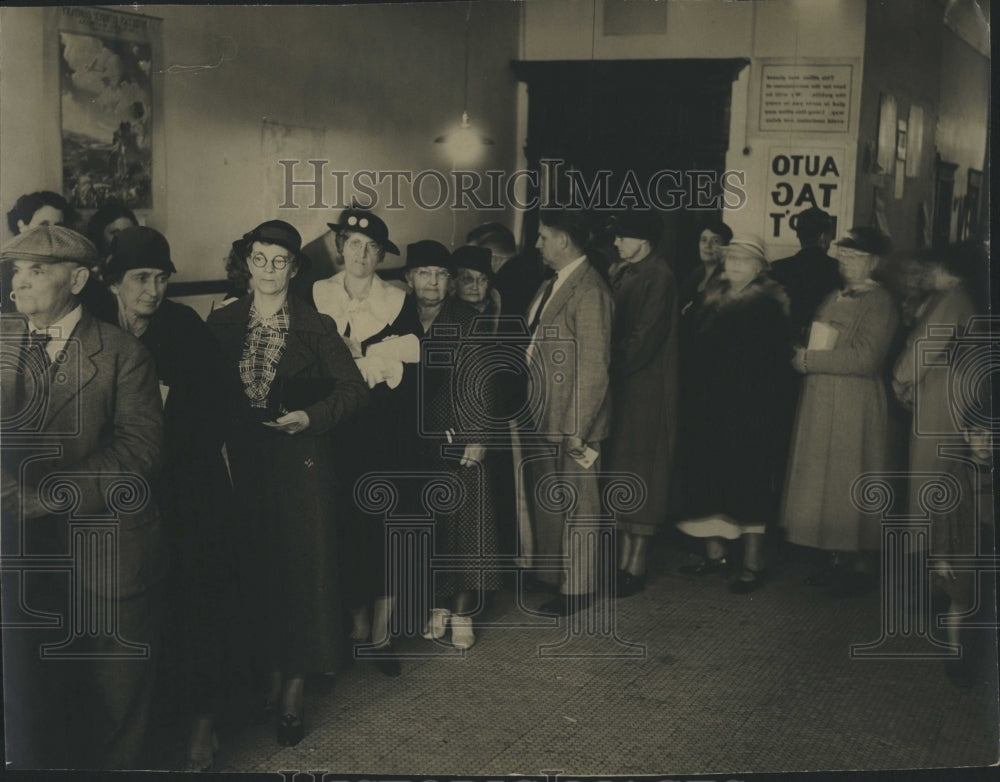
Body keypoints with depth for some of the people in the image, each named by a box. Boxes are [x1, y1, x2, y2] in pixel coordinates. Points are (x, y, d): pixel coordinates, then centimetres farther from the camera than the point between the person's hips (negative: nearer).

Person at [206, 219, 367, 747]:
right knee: (256, 570, 8)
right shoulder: (221, 324, 5)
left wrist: (310, 417, -16)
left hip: (300, 461, -2)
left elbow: (354, 389, -1)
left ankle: (292, 699, 11)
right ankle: (274, 678, 23)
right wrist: (220, 448, -7)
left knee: (303, 570, 1)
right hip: (243, 462, 3)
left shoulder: (316, 327, -2)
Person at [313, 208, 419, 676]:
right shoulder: (316, 297, 5)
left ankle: (382, 633, 8)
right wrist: (373, 360, -11)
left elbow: (410, 369, -3)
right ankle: (357, 623, 18)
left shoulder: (400, 302, 5)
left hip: (386, 431, 0)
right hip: (337, 431, 0)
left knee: (386, 524, -1)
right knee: (345, 523, 3)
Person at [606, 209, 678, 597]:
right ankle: (623, 560, 20)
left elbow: (643, 340, -19)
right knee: (620, 476, 11)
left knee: (637, 476, -1)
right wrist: (607, 365, 3)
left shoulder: (657, 277, -14)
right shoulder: (623, 273, 12)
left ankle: (636, 567, 8)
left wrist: (607, 366, -13)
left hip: (644, 390, -8)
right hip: (620, 386, 8)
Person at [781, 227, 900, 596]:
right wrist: (803, 354, 3)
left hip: (854, 407, -8)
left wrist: (811, 361, -15)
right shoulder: (833, 299, 14)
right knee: (824, 482, 10)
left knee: (849, 486, -1)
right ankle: (836, 559, 19)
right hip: (819, 403, 8)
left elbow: (865, 358, -19)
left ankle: (859, 565, 12)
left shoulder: (880, 302, -10)